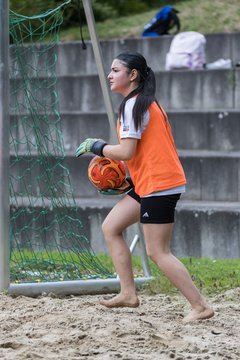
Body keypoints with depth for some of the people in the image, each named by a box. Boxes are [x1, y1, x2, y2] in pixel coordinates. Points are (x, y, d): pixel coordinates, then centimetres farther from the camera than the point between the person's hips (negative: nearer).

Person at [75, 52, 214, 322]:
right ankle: (128, 293, 12)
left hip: (159, 185, -11)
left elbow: (126, 151, -21)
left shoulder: (133, 105, -15)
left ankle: (200, 307, -5)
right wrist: (128, 180, 17)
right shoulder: (146, 102, 16)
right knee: (110, 228, 13)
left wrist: (95, 146, -5)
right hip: (147, 185, 11)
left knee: (157, 252, -7)